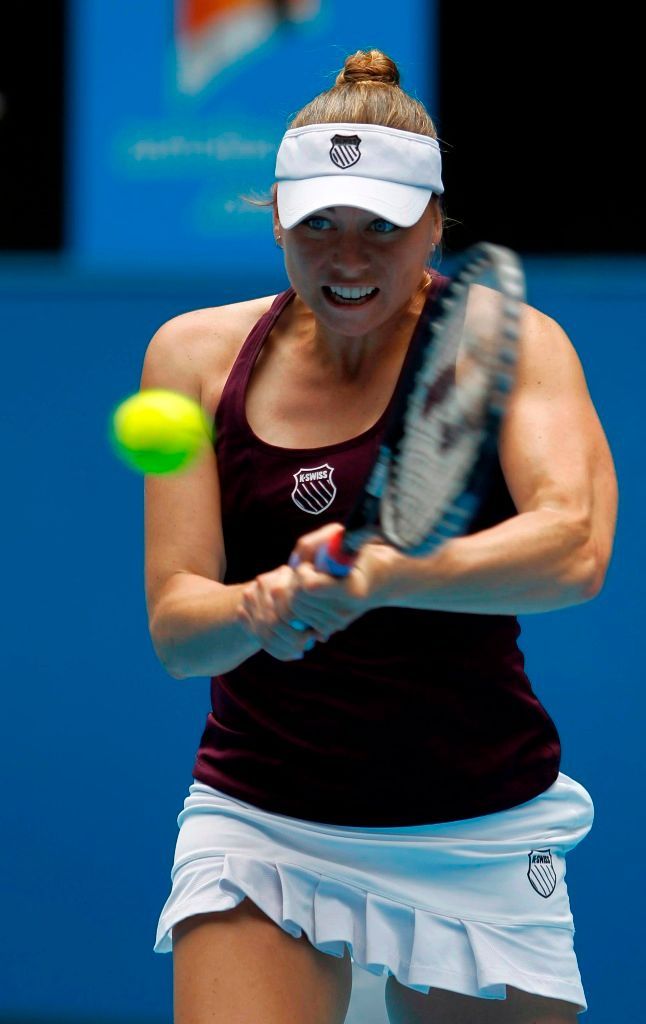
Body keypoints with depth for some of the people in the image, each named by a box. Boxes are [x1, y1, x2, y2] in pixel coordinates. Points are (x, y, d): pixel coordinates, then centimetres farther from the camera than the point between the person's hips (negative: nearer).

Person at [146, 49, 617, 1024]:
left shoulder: (508, 343, -5)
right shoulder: (198, 354, 2)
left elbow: (575, 549, -23)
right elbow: (174, 628, -4)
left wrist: (377, 574, -39)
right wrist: (256, 610, -28)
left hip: (478, 837, -1)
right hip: (257, 823, 1)